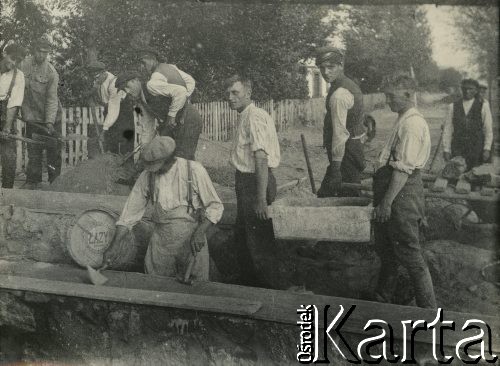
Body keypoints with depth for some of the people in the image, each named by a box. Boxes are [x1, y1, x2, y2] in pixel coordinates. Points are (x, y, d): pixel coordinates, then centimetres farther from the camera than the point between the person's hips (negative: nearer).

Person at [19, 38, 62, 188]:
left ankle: (55, 180, 14)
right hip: (32, 117, 2)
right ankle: (33, 180, 12)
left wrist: (49, 122, -23)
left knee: (54, 150, 3)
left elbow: (52, 99, -14)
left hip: (50, 117, -2)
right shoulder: (24, 65, -2)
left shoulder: (51, 72, -11)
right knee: (33, 149, 4)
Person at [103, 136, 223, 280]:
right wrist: (114, 245, -3)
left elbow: (215, 206, -5)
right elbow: (130, 212, 3)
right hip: (161, 243, 2)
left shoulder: (194, 170, -10)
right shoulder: (147, 176, -2)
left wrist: (199, 232, -19)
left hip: (192, 242, -2)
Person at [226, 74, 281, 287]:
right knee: (242, 237, 20)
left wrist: (261, 198, -28)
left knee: (258, 242, -1)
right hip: (245, 180, 10)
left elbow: (261, 159, -25)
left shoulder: (254, 117, -18)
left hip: (256, 182, -10)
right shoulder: (245, 117, 14)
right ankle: (248, 283, 34)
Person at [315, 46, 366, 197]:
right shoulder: (350, 85, 14)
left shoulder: (339, 94, -19)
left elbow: (340, 133, -24)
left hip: (345, 153, -10)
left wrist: (335, 167, -24)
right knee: (324, 195, 13)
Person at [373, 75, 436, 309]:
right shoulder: (404, 121, 14)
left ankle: (428, 309, 8)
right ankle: (383, 297, 35)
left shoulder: (411, 124, -18)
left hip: (403, 193, -10)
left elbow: (403, 168, -23)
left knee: (409, 254, -2)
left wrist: (387, 202, -22)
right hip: (394, 192, 10)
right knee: (385, 248, 20)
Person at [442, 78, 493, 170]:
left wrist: (487, 149, -5)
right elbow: (447, 129, 8)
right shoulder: (453, 107, 9)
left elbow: (489, 129, 4)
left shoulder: (483, 106, 5)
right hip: (457, 150, 1)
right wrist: (446, 150, 1)